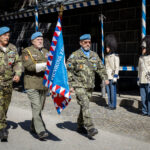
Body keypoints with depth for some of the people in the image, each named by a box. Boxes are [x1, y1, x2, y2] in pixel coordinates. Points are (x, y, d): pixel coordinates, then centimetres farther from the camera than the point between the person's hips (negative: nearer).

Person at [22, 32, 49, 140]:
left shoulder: (46, 52, 17)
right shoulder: (27, 51, -1)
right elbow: (30, 66, -16)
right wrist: (45, 65, -23)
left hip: (44, 84, 6)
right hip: (32, 84, -6)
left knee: (40, 107, 12)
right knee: (36, 107, -12)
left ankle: (33, 127, 29)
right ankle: (40, 131, -13)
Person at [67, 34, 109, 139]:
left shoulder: (94, 55, 11)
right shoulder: (75, 56, -4)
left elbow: (101, 68, 17)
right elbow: (68, 71, -3)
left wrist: (105, 78, 1)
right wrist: (70, 85, -8)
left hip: (90, 86, 5)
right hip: (79, 85, -5)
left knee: (84, 106, 12)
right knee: (85, 105, -17)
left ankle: (80, 127, 26)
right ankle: (90, 128, -21)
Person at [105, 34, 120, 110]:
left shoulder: (115, 56, -10)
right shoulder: (107, 56, 13)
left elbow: (117, 67, -13)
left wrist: (115, 77, -18)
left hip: (112, 76, -7)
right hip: (107, 76, 7)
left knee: (113, 91, -2)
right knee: (108, 91, 11)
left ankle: (113, 105, 6)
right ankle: (109, 104, 19)